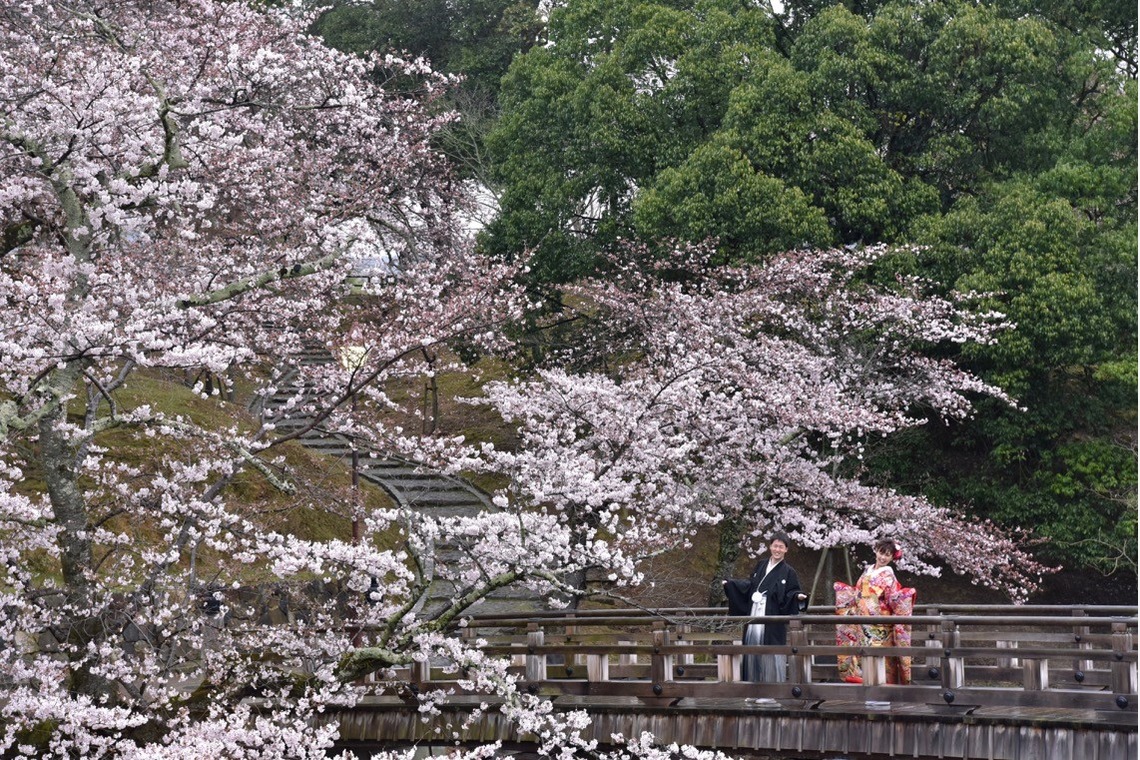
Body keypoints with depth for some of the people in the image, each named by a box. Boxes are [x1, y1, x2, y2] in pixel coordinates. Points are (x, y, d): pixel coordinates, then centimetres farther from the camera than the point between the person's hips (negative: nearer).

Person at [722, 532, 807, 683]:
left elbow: (791, 593, -4)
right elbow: (749, 584, 20)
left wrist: (798, 596, -25)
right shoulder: (761, 565, 13)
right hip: (754, 614, 5)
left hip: (772, 620, -5)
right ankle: (753, 682, 14)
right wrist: (729, 583, 19)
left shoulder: (788, 572, -1)